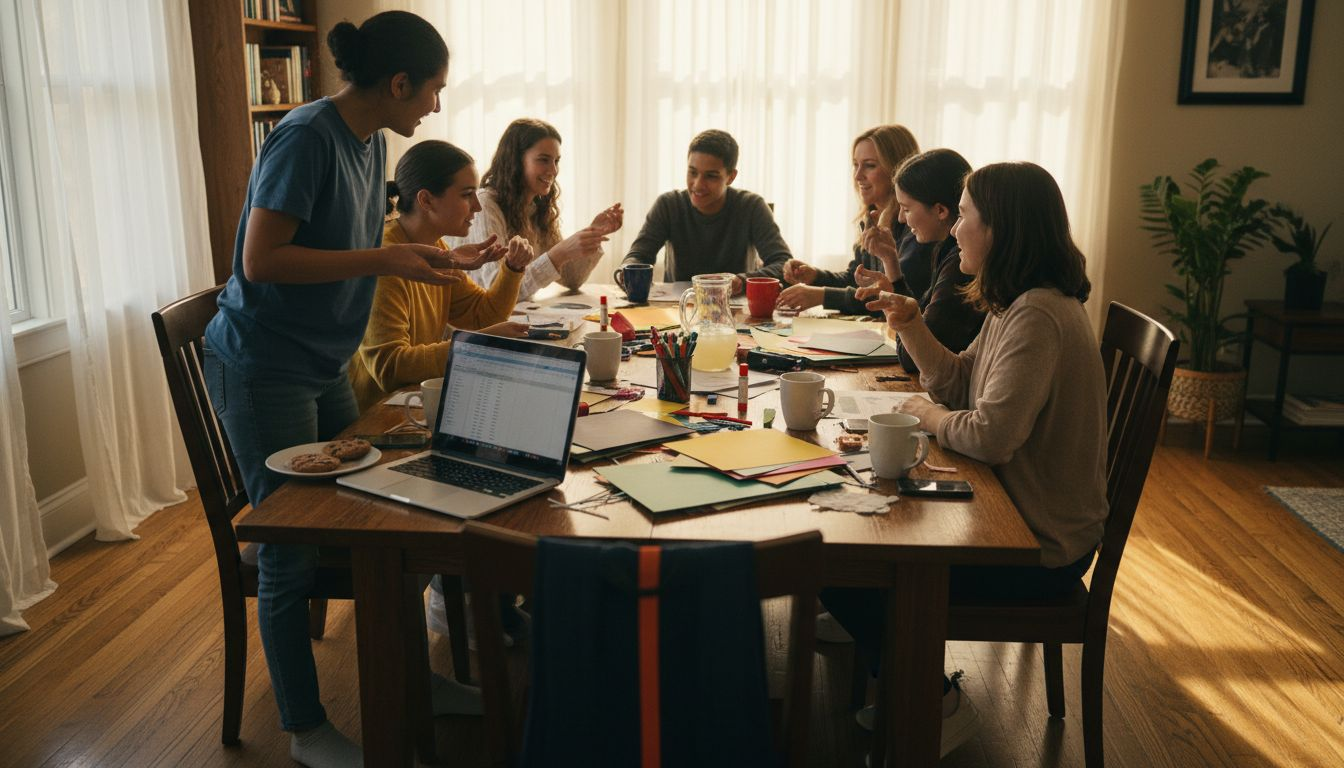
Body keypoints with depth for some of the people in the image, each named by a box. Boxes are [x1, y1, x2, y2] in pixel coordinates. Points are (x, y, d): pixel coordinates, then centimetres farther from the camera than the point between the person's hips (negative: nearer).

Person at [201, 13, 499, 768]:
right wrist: (385, 260, -24)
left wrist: (440, 260, 7)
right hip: (262, 370, -8)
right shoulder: (307, 137, -20)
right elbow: (260, 260, -24)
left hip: (323, 366, 8)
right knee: (292, 554, 0)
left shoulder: (372, 141, 6)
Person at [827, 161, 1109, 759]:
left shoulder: (1037, 317, -25)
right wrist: (909, 321, 1)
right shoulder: (1015, 305, 8)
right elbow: (958, 384, 14)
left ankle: (936, 706, 11)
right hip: (1018, 517, 10)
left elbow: (990, 436, -31)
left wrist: (929, 416, -11)